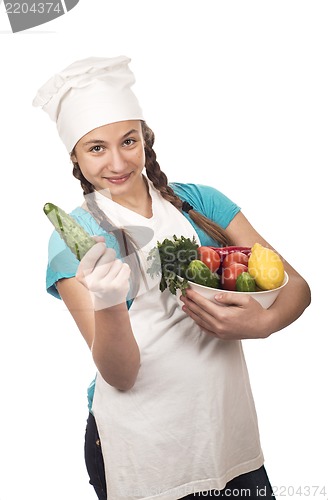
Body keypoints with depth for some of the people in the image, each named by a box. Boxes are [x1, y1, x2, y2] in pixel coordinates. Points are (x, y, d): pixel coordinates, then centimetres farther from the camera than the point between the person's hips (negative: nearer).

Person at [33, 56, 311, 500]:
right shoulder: (73, 240, -9)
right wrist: (108, 304, -34)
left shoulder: (199, 201, -1)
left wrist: (262, 323, -22)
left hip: (231, 434, 3)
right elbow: (120, 376, -15)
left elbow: (296, 285, -1)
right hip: (141, 454, -2)